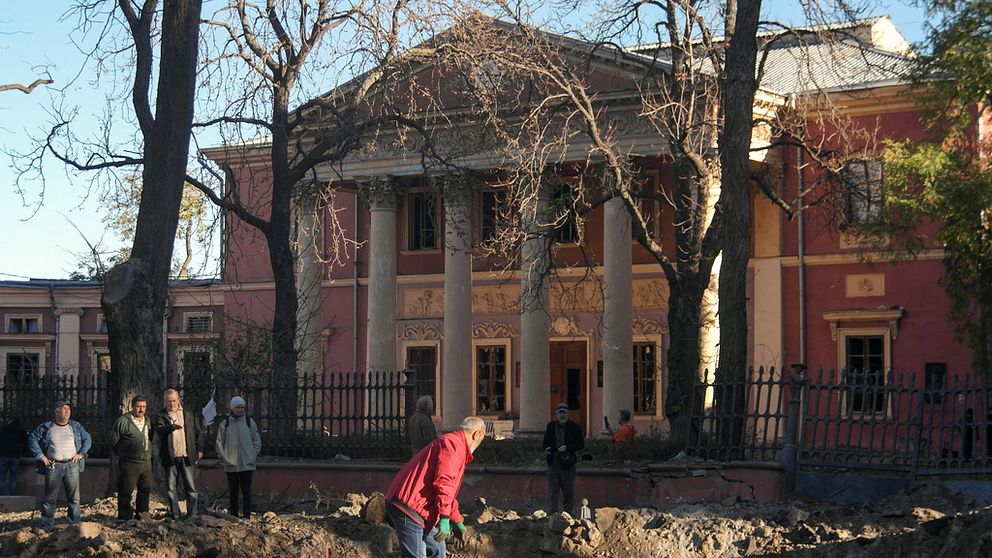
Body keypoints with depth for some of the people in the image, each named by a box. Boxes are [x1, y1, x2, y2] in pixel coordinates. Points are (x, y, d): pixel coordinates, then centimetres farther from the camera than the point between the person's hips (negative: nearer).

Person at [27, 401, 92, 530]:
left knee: (74, 497, 2)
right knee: (49, 497, 2)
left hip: (72, 465, 2)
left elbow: (87, 439, 16)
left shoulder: (76, 427, 10)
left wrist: (80, 454, 3)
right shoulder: (46, 427, 4)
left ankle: (75, 524, 9)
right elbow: (32, 439, 4)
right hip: (53, 466, -1)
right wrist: (41, 456, -4)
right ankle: (46, 526, 6)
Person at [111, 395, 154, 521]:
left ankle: (142, 515, 21)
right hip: (129, 463, -6)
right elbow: (113, 441, -1)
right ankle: (125, 518, 3)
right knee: (126, 491, -3)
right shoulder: (123, 421, -7)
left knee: (146, 490, 9)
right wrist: (122, 455, 9)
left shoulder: (148, 421, 11)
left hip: (146, 462, 6)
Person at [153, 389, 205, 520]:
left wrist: (199, 449, 7)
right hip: (170, 457, 0)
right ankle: (174, 513, 11)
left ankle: (192, 513, 2)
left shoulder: (190, 413, 11)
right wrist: (171, 427, -33)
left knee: (190, 487, -1)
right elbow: (159, 430, -14)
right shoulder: (161, 416, 5)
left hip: (187, 455, 0)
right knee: (171, 487, 4)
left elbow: (199, 432, 15)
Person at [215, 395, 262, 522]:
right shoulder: (225, 424, 5)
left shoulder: (249, 422, 5)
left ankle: (246, 516, -3)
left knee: (246, 491, -3)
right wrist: (222, 457, 0)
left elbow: (257, 440, 10)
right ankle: (234, 516, 12)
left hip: (247, 463, -1)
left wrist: (254, 455, 0)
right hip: (231, 464, 1)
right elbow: (219, 442, 10)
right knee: (233, 491, 6)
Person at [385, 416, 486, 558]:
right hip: (409, 507, -11)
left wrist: (457, 522, 38)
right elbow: (443, 482, -22)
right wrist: (445, 519, -22)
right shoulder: (454, 444, -10)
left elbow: (448, 492, 35)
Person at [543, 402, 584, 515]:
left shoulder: (574, 427, -1)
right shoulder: (550, 426, 8)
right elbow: (546, 442, 18)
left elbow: (581, 444, -2)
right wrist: (546, 449, -5)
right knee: (552, 491, -2)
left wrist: (567, 447, -16)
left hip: (567, 465, -2)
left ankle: (568, 512, 22)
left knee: (568, 492, 9)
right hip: (553, 464, 2)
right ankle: (551, 513, -1)